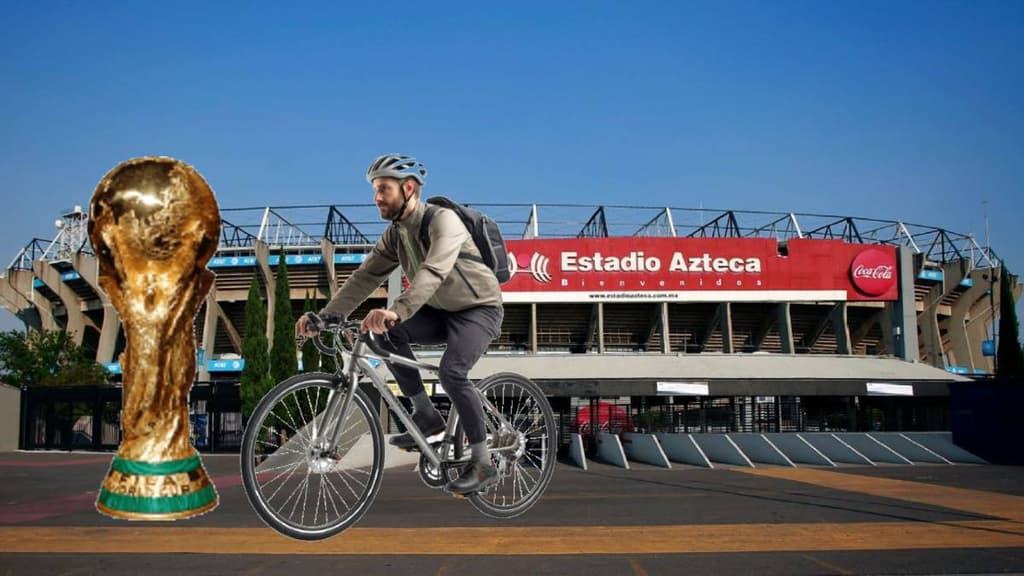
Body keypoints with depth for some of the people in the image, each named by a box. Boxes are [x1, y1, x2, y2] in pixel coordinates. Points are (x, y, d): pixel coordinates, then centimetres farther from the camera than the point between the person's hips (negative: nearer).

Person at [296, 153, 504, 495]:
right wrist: (325, 316, -18)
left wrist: (396, 311, -56)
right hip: (441, 312, 7)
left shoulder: (443, 220, -24)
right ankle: (426, 416, -4)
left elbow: (433, 271, -41)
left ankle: (483, 464, -13)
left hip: (479, 309, -7)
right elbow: (365, 277, -5)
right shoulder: (395, 233, 0)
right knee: (388, 332, -18)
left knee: (451, 370, -29)